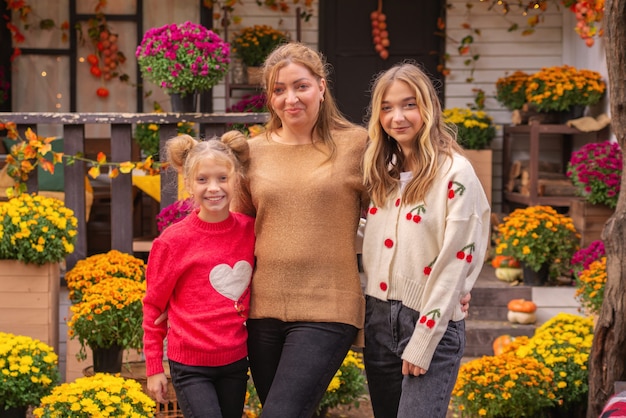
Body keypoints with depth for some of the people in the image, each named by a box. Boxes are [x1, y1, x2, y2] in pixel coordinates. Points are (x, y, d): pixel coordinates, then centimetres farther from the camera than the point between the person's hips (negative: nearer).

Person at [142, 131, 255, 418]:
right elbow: (153, 306, -1)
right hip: (191, 366, -4)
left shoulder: (250, 230, -1)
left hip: (235, 362, 4)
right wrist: (154, 369, 1)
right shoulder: (173, 241, -11)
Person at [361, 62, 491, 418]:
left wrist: (422, 344, -15)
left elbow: (454, 262, -14)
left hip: (432, 323, -6)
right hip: (378, 318, 6)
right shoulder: (383, 173, 9)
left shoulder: (456, 174, -11)